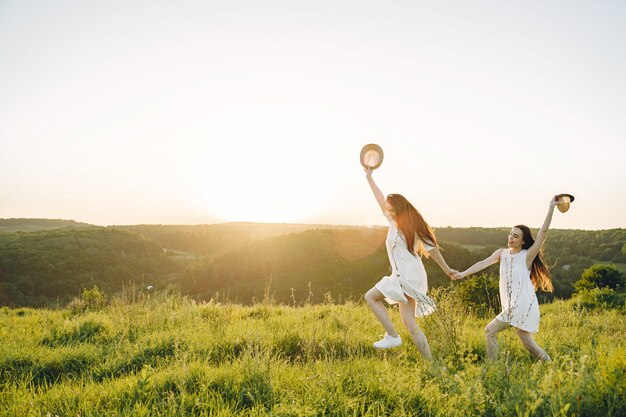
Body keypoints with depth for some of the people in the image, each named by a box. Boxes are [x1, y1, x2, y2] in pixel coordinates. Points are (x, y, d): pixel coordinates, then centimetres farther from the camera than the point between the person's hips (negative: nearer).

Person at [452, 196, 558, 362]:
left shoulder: (527, 256, -7)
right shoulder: (502, 253, 7)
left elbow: (543, 232, -14)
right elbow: (484, 263, -4)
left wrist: (551, 207, -20)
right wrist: (463, 273, -17)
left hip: (523, 306, -6)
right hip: (510, 308, 6)